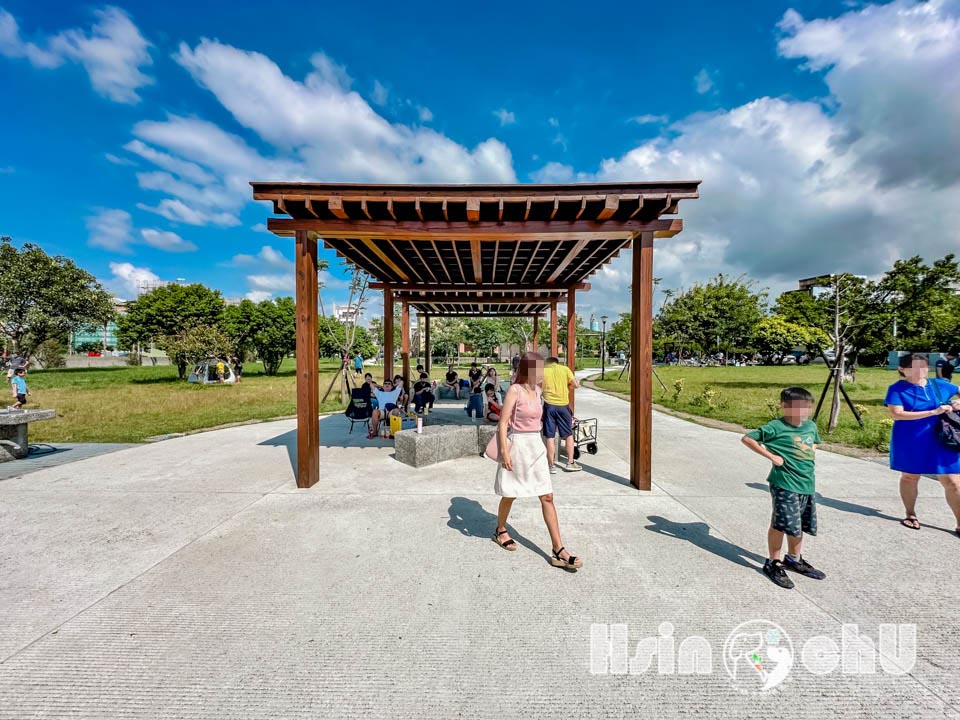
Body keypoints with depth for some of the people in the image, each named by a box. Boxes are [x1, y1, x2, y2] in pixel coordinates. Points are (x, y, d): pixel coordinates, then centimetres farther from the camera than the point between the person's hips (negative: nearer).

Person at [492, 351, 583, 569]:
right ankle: (500, 531, 40)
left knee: (547, 498, 4)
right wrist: (504, 452, -19)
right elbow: (503, 423, -15)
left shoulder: (537, 390, 8)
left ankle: (559, 550, 11)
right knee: (510, 495, 14)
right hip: (517, 445, -6)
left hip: (536, 447, 6)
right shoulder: (514, 390, -14)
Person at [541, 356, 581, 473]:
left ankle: (552, 466, 10)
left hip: (549, 405, 0)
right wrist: (566, 388, 15)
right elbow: (576, 385, -1)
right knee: (569, 434, 16)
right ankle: (570, 463, 21)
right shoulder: (565, 369, 6)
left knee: (550, 437, 5)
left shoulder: (543, 371, 5)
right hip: (563, 405, 0)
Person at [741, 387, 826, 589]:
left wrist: (811, 452, 8)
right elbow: (747, 438, -16)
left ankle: (794, 559, 39)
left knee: (801, 525, 19)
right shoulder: (776, 427, -15)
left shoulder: (811, 426, 8)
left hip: (807, 483, 7)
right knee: (782, 524, -2)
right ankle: (773, 563, 15)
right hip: (785, 484, -7)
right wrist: (771, 456, -16)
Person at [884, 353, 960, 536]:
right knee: (909, 477, 12)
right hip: (910, 442, -3)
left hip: (941, 442, 3)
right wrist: (933, 412, -23)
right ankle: (910, 515, 29)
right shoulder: (897, 389, -11)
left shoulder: (939, 384, 2)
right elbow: (896, 414, -20)